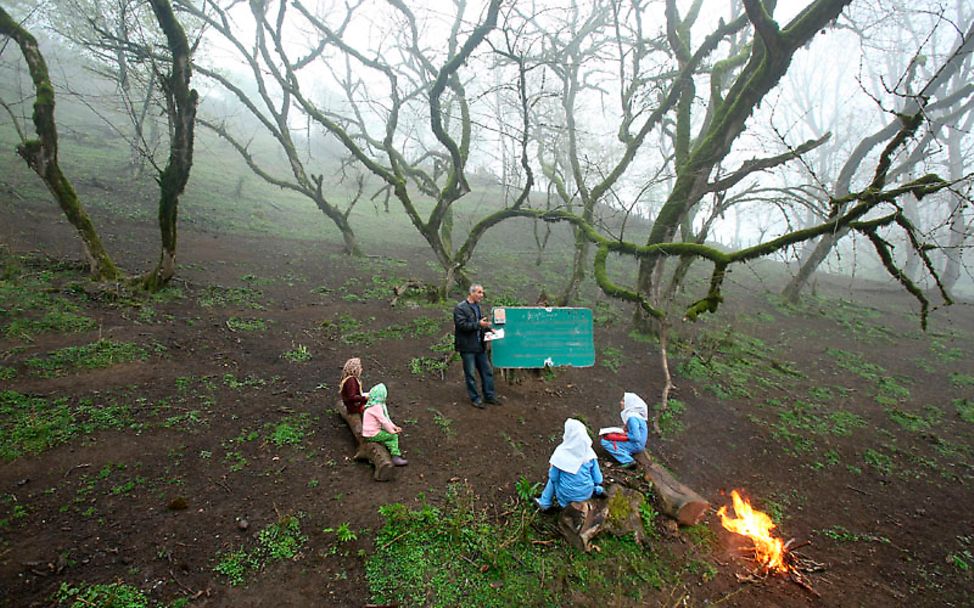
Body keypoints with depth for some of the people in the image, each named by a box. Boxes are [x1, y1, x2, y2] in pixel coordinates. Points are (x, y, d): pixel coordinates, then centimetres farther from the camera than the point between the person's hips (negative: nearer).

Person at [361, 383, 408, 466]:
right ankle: (395, 456, -3)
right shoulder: (376, 407, -22)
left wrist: (395, 427, 5)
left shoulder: (377, 405, 9)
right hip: (372, 435, -9)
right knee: (394, 436, -5)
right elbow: (383, 421, -22)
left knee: (393, 433, 13)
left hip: (371, 431, 9)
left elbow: (386, 418, 12)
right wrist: (392, 431, -11)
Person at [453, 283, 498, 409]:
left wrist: (487, 329, 8)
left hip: (480, 346, 8)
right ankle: (475, 398, 15)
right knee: (470, 374, 3)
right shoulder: (460, 308, -12)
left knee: (487, 371, 12)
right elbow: (462, 325, -22)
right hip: (467, 347, -8)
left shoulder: (478, 307, 14)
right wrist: (478, 324, -26)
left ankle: (490, 396, 24)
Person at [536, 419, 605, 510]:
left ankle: (544, 503, 31)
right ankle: (597, 490, 22)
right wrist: (597, 488, 15)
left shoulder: (561, 453, -24)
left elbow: (553, 476, -13)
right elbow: (597, 476, -6)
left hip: (568, 495, -2)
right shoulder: (589, 452, -16)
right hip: (587, 493, 3)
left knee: (552, 479, 28)